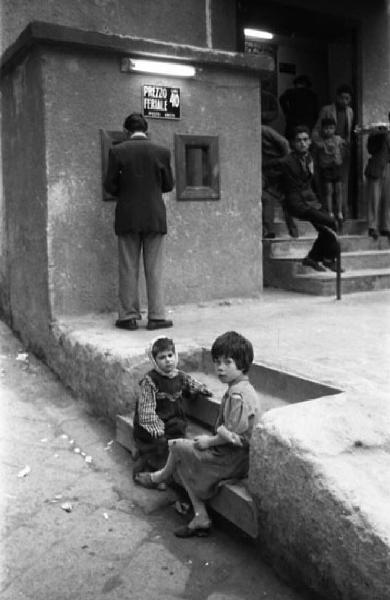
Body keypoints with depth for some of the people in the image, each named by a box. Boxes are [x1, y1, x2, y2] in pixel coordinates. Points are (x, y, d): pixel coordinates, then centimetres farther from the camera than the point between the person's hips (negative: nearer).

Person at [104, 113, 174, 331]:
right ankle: (156, 317, 7)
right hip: (155, 217, 1)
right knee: (154, 270, 5)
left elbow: (110, 185, -2)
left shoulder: (117, 151, -3)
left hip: (127, 218, 0)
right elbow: (168, 185, 6)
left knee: (128, 270, 6)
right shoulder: (162, 152, 0)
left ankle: (129, 317, 9)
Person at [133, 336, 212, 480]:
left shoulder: (180, 376, 4)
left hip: (174, 422, 5)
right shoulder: (149, 381, -14)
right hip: (152, 426, -5)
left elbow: (192, 384, 28)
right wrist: (157, 432, -23)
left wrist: (202, 389, 10)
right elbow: (147, 411, -18)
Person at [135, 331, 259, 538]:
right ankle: (201, 518, 11)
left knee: (178, 446, -1)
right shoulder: (240, 389, 8)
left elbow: (234, 437, -27)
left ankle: (160, 477, 31)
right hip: (232, 454, 10)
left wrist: (210, 441, -13)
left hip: (232, 459, -10)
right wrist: (212, 438, 9)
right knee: (184, 464, 12)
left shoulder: (238, 396, -25)